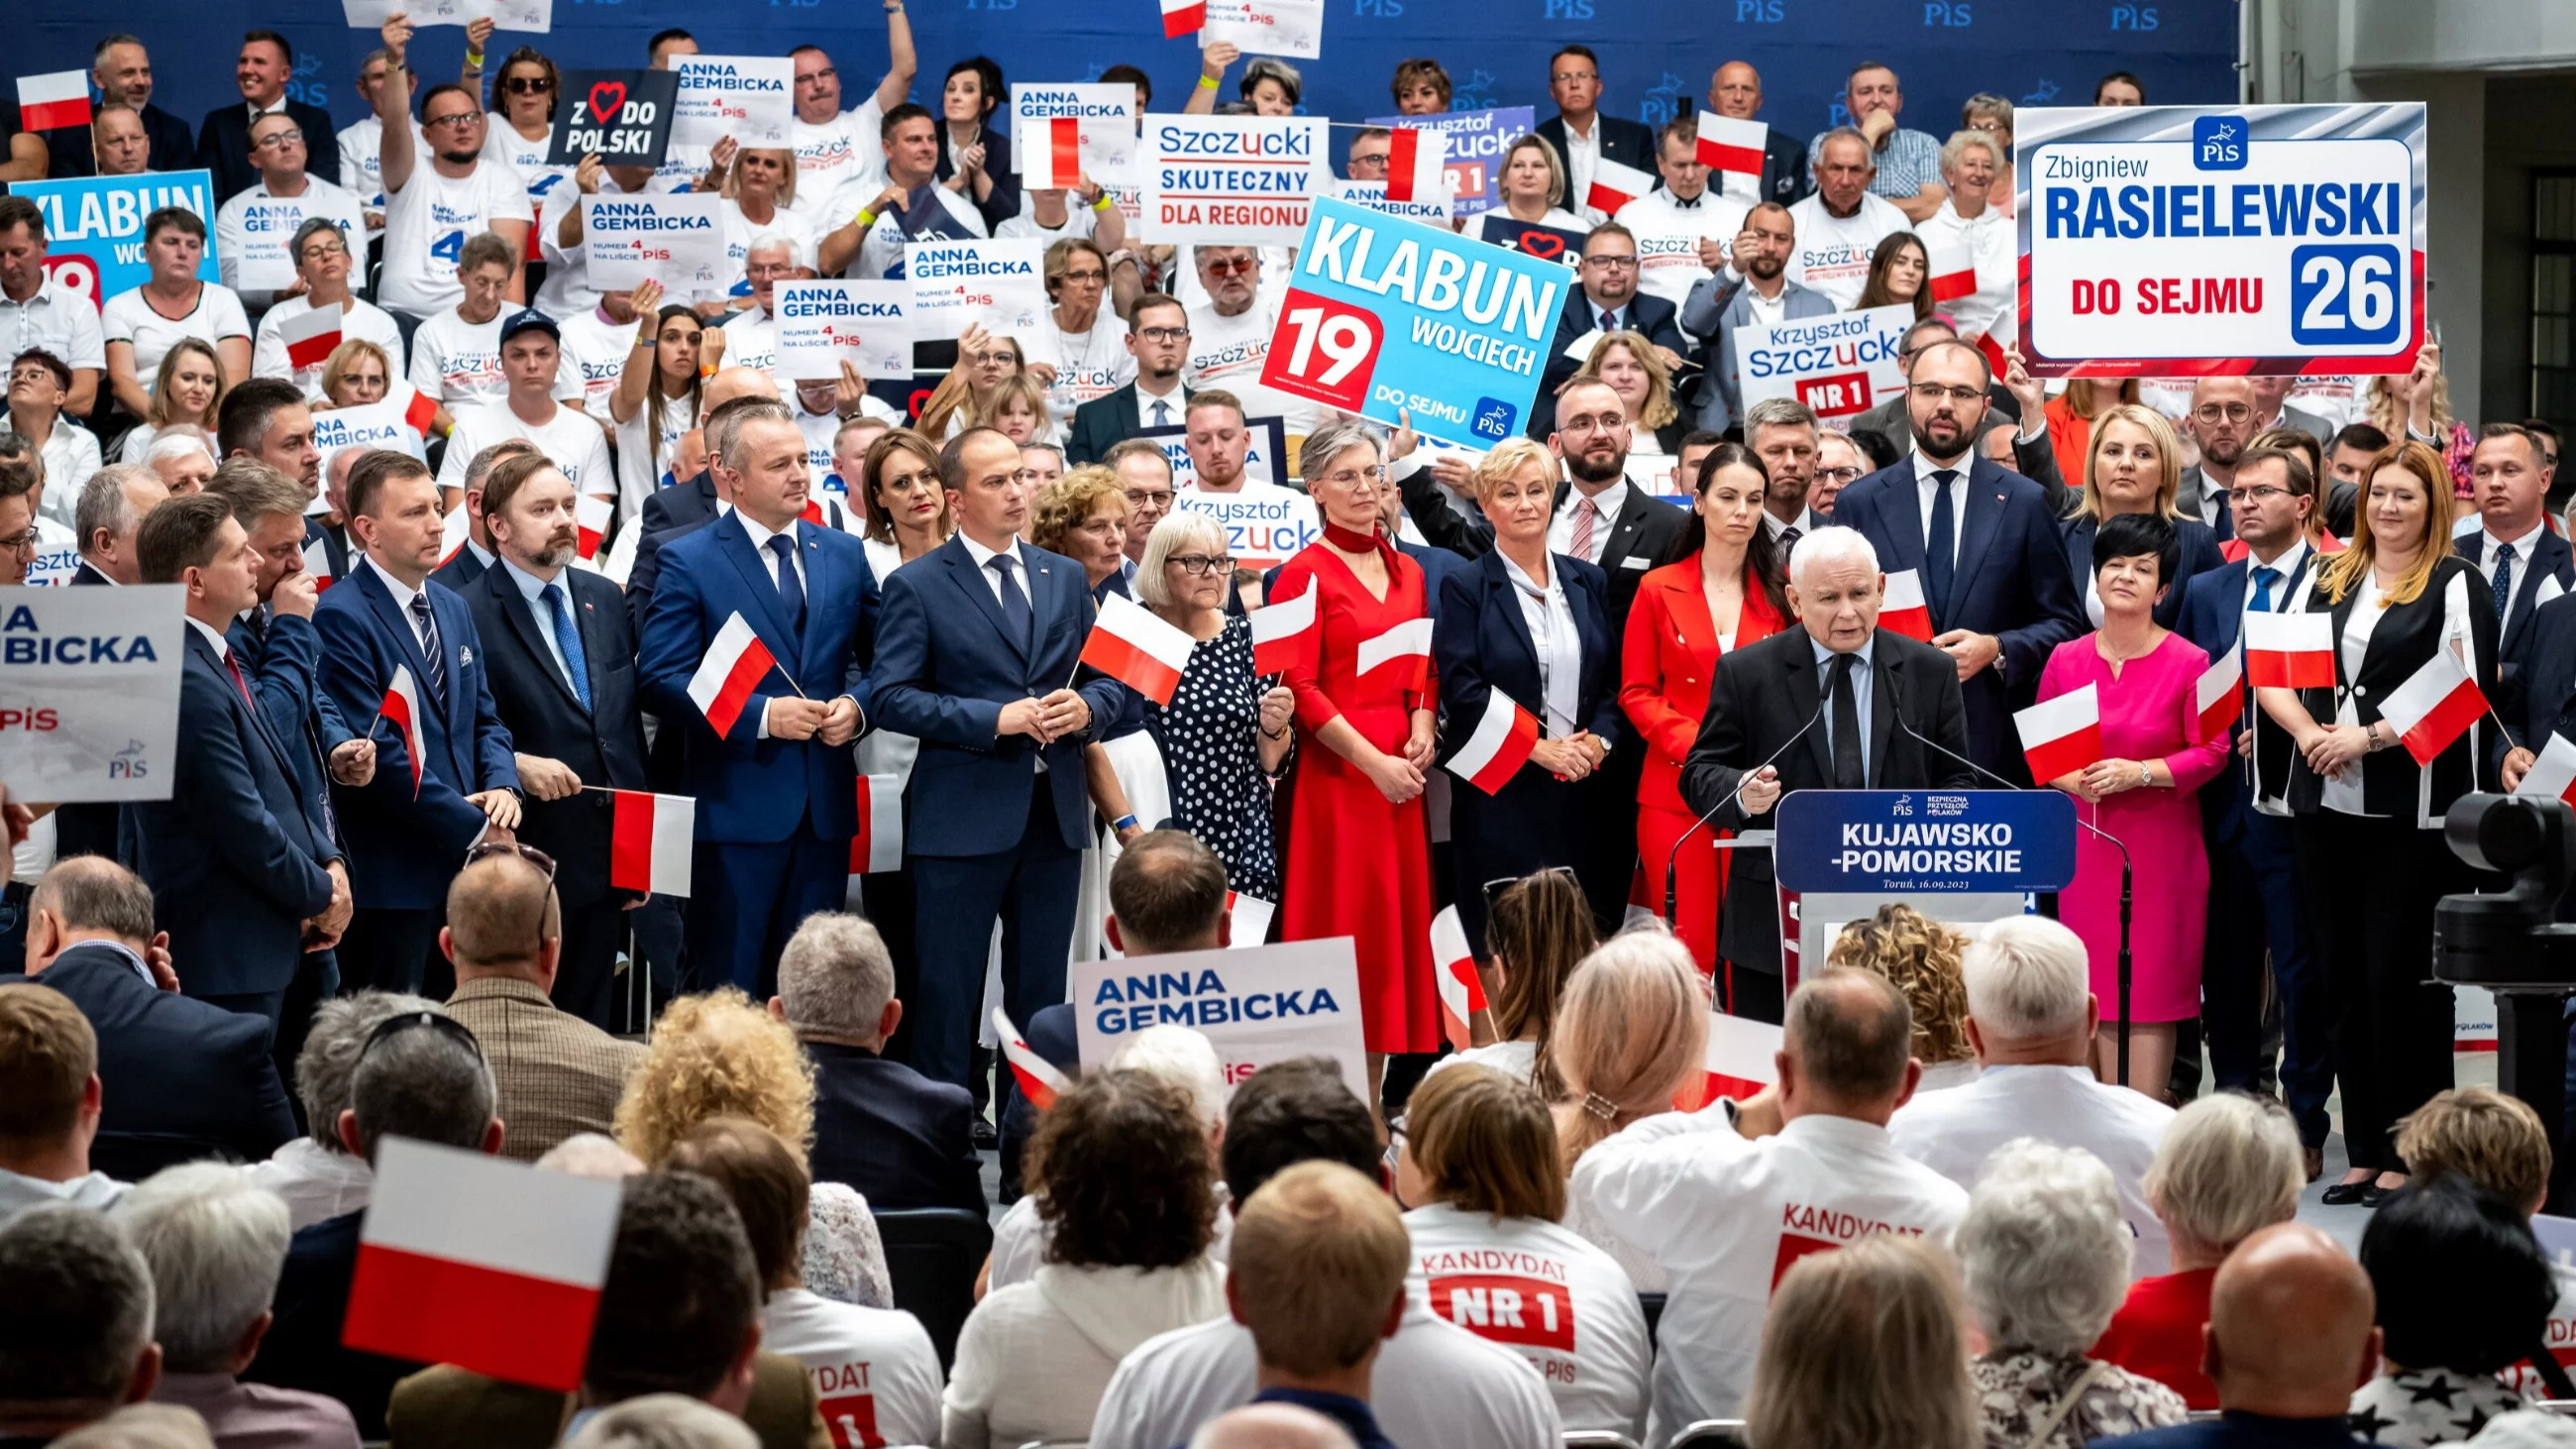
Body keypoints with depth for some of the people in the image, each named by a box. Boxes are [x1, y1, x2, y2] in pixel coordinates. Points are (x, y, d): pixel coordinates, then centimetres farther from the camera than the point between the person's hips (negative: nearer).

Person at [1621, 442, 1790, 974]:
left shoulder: (1782, 591, 8)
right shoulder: (1659, 590, 6)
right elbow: (1636, 692, 5)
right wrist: (1694, 743, -11)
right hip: (1675, 792, -1)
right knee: (1688, 945, -4)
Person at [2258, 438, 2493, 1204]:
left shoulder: (2456, 584, -2)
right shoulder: (2333, 581, 14)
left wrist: (2367, 737, -14)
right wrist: (2309, 733, -7)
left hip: (2413, 812, -6)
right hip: (2329, 805, 6)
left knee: (2400, 981, -4)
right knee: (2345, 980, 8)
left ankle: (2409, 1155, 3)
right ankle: (2365, 1152, 15)